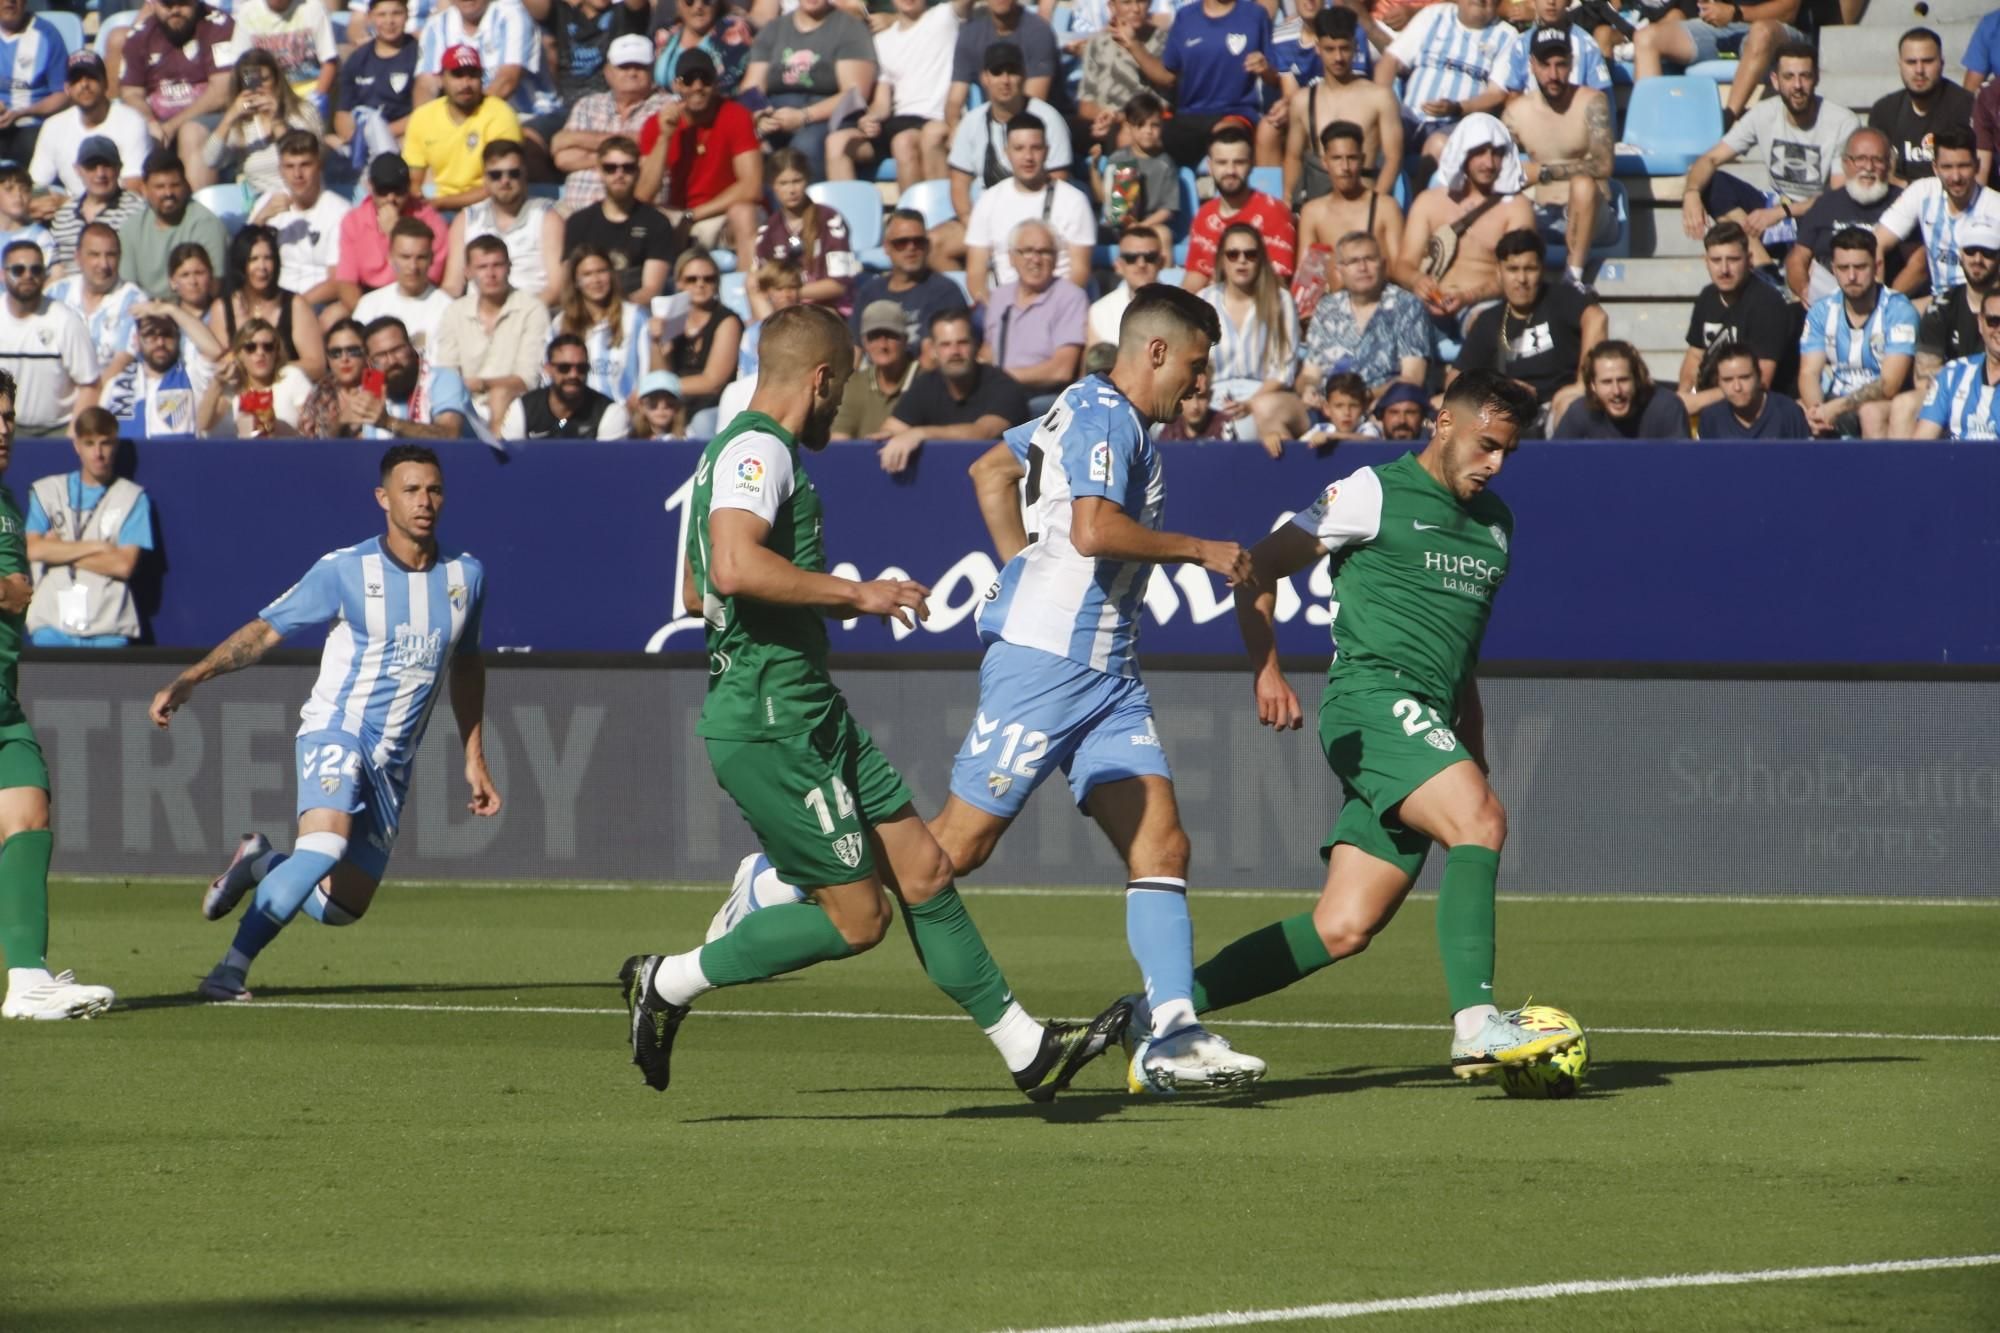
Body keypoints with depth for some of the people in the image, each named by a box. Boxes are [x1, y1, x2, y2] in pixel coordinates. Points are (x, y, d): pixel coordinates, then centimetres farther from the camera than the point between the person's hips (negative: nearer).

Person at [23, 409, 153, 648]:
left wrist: (61, 551, 0)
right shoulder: (45, 491, 14)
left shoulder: (133, 498, 7)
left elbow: (124, 564, -3)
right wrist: (95, 547, -1)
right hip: (51, 627, 1)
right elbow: (33, 550, 1)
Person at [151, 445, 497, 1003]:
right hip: (334, 729, -5)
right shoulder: (344, 570, -8)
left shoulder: (465, 575, 4)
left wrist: (474, 759, 20)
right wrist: (191, 679, -20)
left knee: (342, 907, 4)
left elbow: (466, 665, 20)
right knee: (326, 842, -33)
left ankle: (263, 866, 34)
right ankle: (232, 967, -25)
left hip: (393, 761, 5)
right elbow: (264, 630, -7)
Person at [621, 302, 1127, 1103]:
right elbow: (736, 567, -31)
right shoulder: (757, 450, -14)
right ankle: (668, 982, 4)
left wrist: (827, 601, 35)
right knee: (855, 919, -6)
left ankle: (1025, 1048, 12)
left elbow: (696, 593, 28)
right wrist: (855, 594, -23)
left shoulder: (735, 452, 19)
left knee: (923, 871, 9)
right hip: (772, 723, -11)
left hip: (811, 714, 11)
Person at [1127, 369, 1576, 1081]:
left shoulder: (1494, 522, 21)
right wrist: (1266, 670, -11)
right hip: (1372, 695, -7)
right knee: (1480, 820, -30)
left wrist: (1474, 747, 27)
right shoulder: (1376, 493, -1)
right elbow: (1259, 567, 0)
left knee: (1343, 929, -2)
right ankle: (1476, 1024, -37)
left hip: (1427, 721, 7)